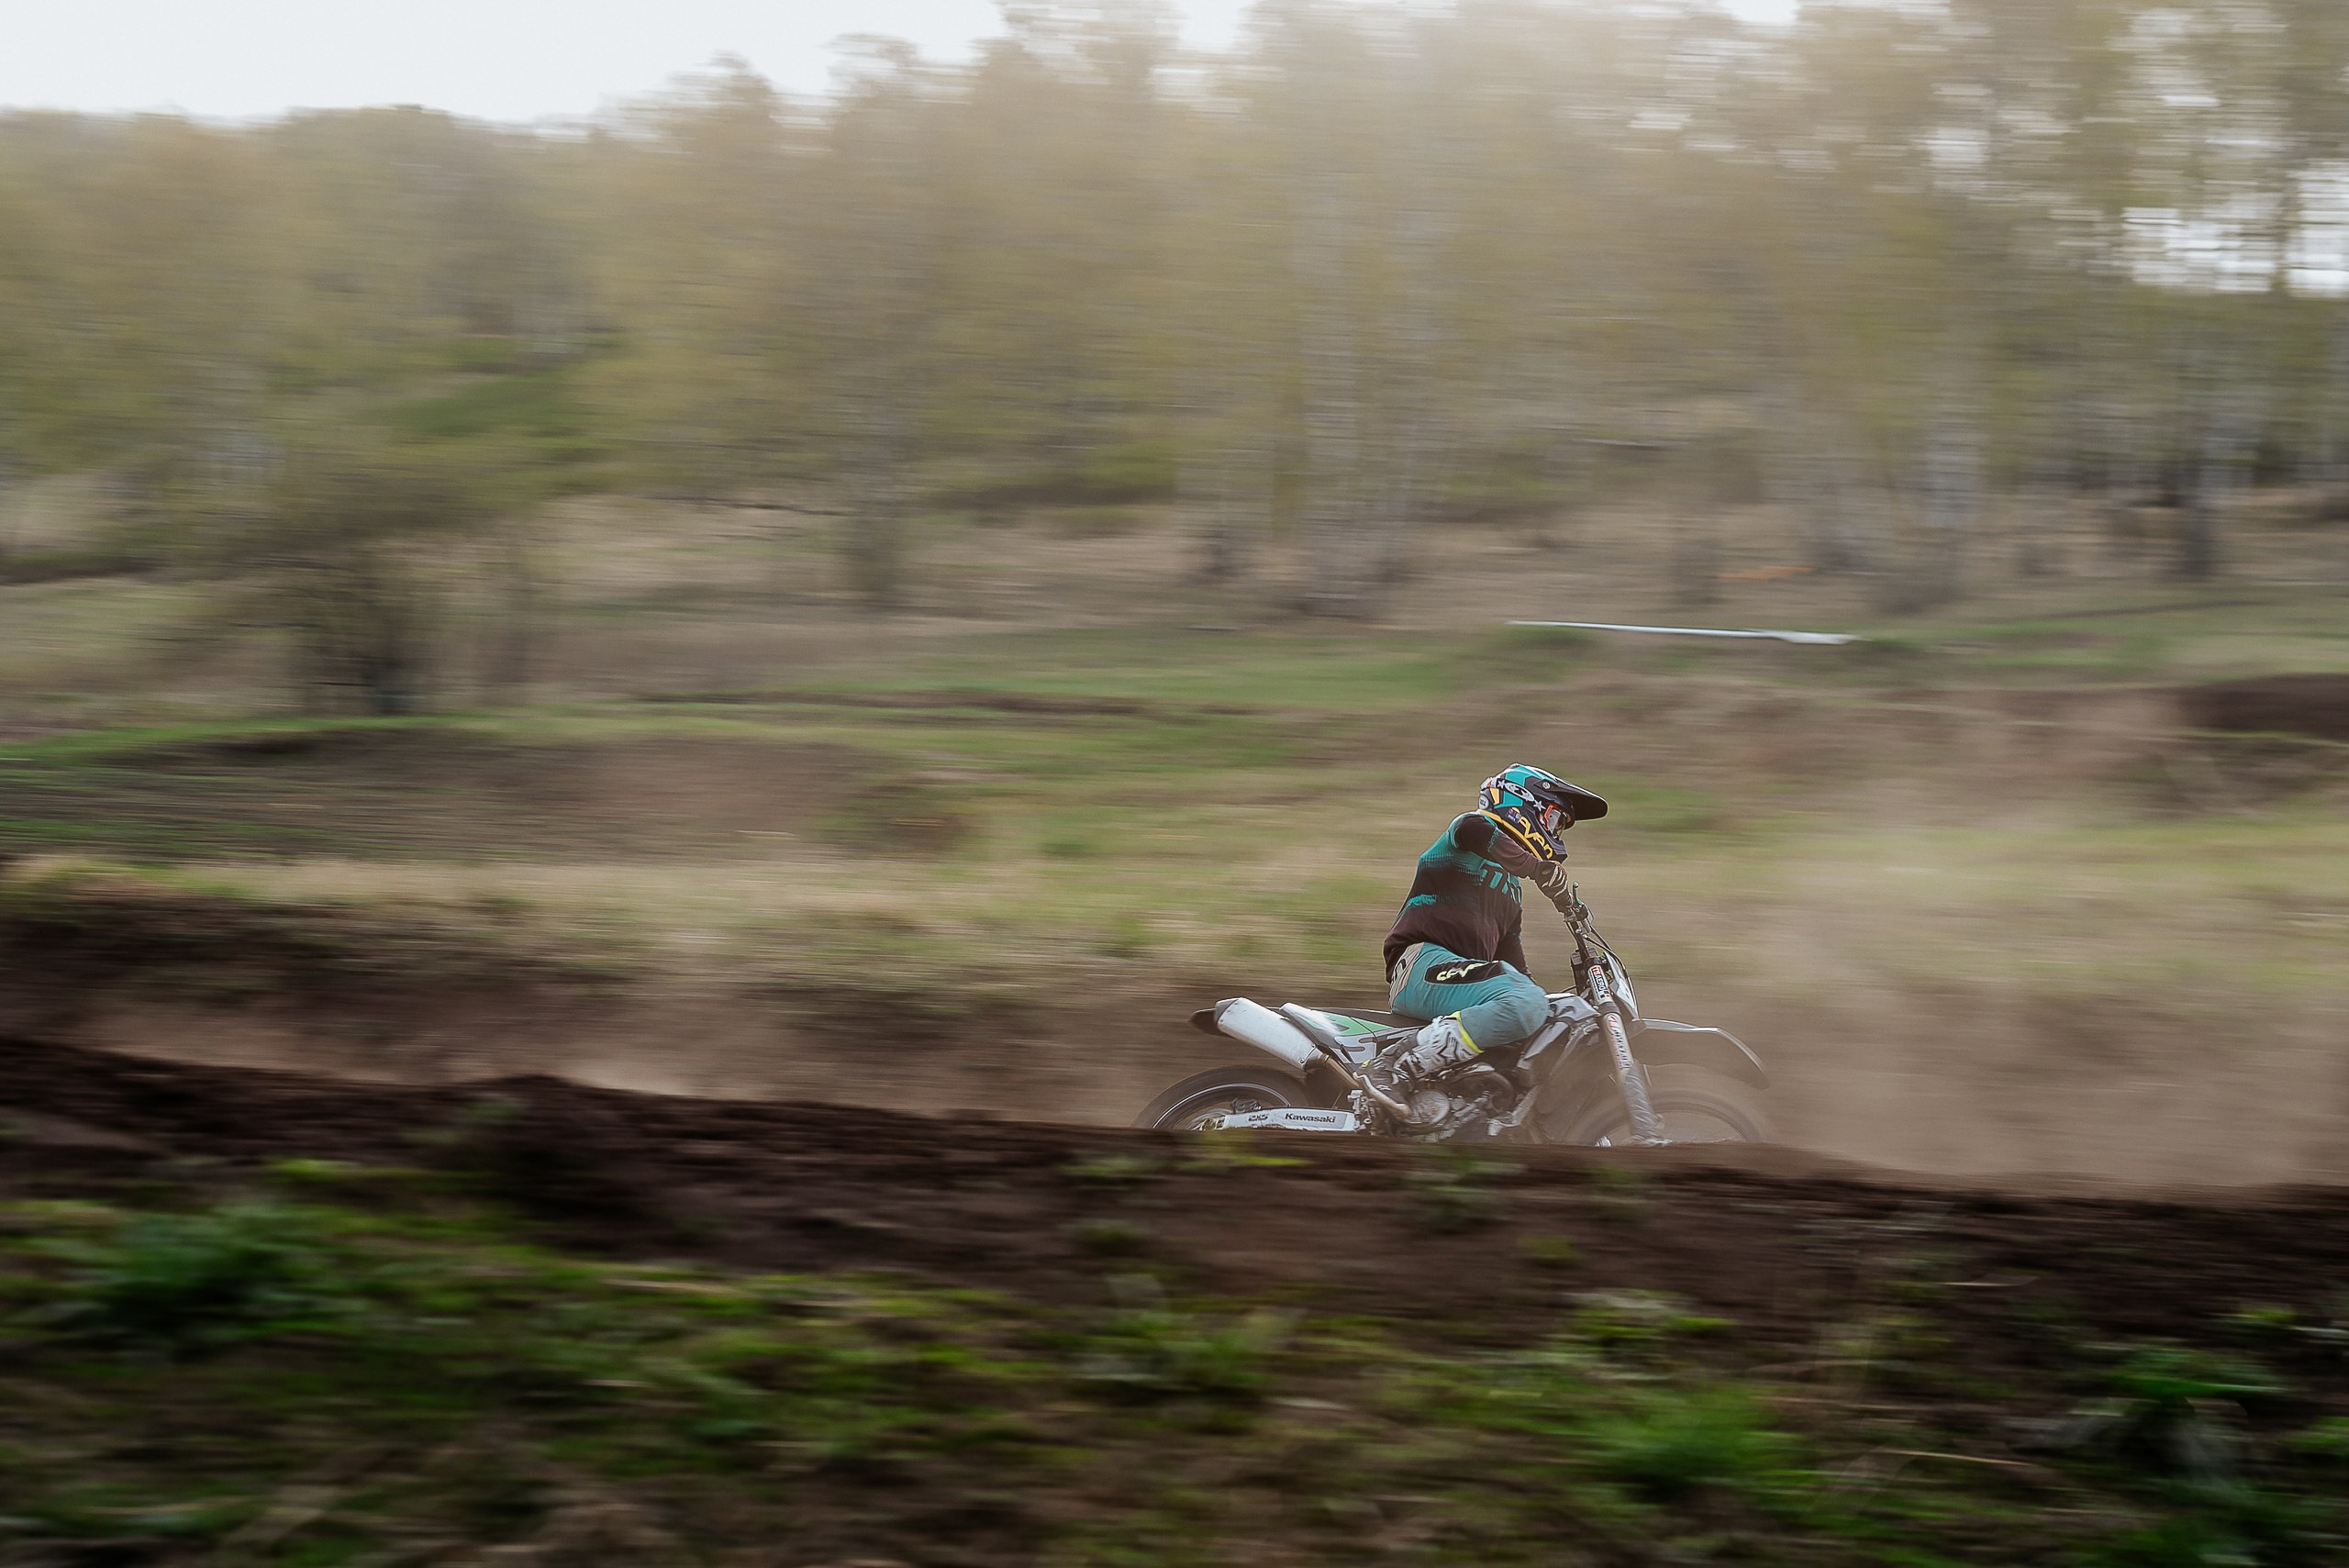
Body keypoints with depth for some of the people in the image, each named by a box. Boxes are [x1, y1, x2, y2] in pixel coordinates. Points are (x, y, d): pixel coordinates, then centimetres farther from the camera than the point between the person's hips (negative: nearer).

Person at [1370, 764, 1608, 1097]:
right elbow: (1472, 829, -21)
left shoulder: (1512, 889, 33)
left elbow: (1512, 958, 32)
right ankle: (1398, 1068, -35)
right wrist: (1538, 868, -26)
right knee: (1526, 1005, -32)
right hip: (1423, 960, -9)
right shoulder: (1483, 825, 7)